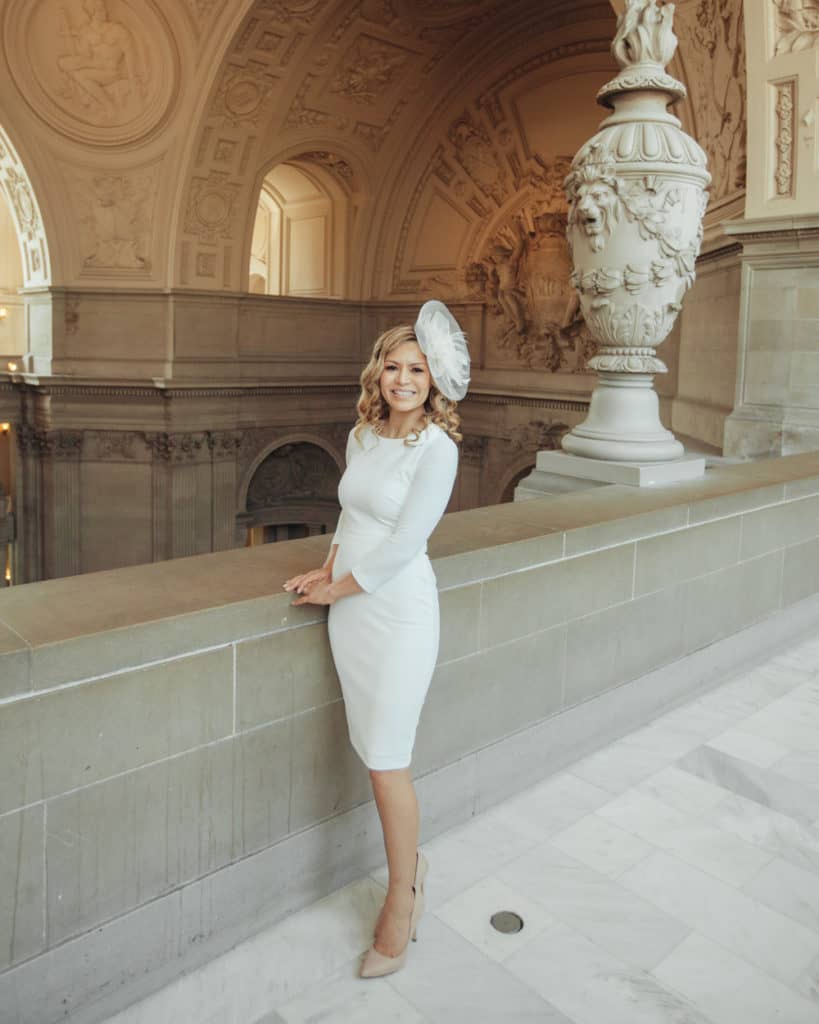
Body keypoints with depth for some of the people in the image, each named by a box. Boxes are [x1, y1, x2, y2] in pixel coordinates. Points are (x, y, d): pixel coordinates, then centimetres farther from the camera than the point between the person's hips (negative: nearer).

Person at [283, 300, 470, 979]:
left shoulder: (437, 449, -14)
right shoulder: (363, 435, 7)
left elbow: (402, 545, -17)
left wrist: (335, 589, -7)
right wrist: (329, 570, 6)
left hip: (399, 613, -6)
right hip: (349, 611, 6)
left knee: (387, 760, 1)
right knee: (376, 751, 14)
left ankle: (402, 898, 22)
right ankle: (409, 861, 36)